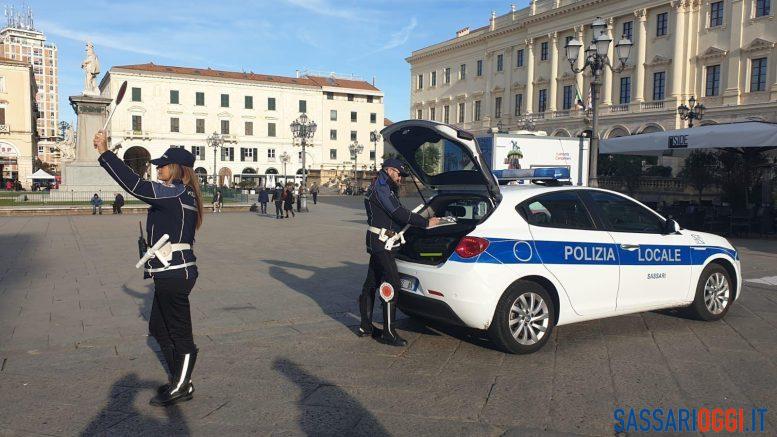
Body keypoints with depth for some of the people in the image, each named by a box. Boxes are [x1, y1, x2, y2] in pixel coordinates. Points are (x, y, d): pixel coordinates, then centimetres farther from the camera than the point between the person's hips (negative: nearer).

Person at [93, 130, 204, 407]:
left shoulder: (176, 193, -17)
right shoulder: (184, 194, 14)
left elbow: (135, 186, -24)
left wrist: (105, 153, -21)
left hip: (174, 274, -11)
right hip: (174, 272, 11)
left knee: (179, 333, 2)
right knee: (158, 327, 21)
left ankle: (181, 388, 16)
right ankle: (179, 382, 31)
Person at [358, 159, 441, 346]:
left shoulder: (381, 187, 21)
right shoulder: (381, 188, -14)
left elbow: (396, 213, 17)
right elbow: (399, 213, -21)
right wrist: (426, 223, -17)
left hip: (377, 242, 11)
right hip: (382, 243, -11)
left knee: (371, 284, 14)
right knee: (392, 285, -10)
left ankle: (365, 326, 23)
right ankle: (388, 333, -7)